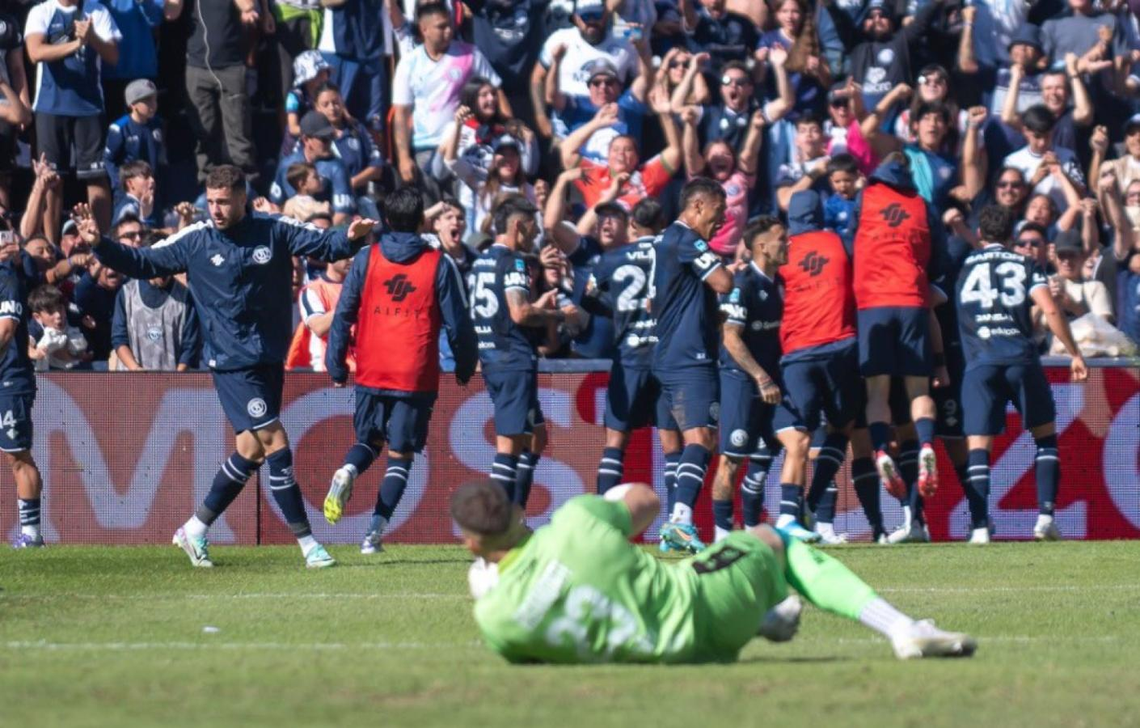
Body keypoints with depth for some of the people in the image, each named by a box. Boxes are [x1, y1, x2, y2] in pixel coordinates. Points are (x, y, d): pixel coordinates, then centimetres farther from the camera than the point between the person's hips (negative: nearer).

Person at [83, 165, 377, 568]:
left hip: (270, 360, 4)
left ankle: (196, 528, 26)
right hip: (232, 363, -4)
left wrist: (350, 238, -21)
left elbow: (326, 244, -1)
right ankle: (307, 542, -7)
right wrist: (100, 245, -9)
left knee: (252, 450, 10)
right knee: (275, 441, -12)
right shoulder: (195, 240, -3)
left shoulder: (274, 231, -1)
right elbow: (142, 263, 4)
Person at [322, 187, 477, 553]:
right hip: (417, 375, -2)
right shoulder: (439, 264, -1)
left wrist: (336, 367, 10)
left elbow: (343, 314, 2)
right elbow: (457, 322, 2)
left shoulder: (366, 258, 2)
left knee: (368, 442, 20)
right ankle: (375, 531, -5)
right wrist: (465, 367, 15)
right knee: (400, 454, 7)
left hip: (371, 372, 2)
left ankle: (346, 472, -14)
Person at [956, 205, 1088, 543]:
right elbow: (1050, 310, -1)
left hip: (979, 363, 0)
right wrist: (1074, 354, 3)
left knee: (978, 445, -2)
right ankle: (1046, 516, 4)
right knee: (1046, 435, 15)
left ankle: (979, 526, -15)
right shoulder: (1025, 265, 11)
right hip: (1022, 359, 0)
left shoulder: (965, 267, 16)